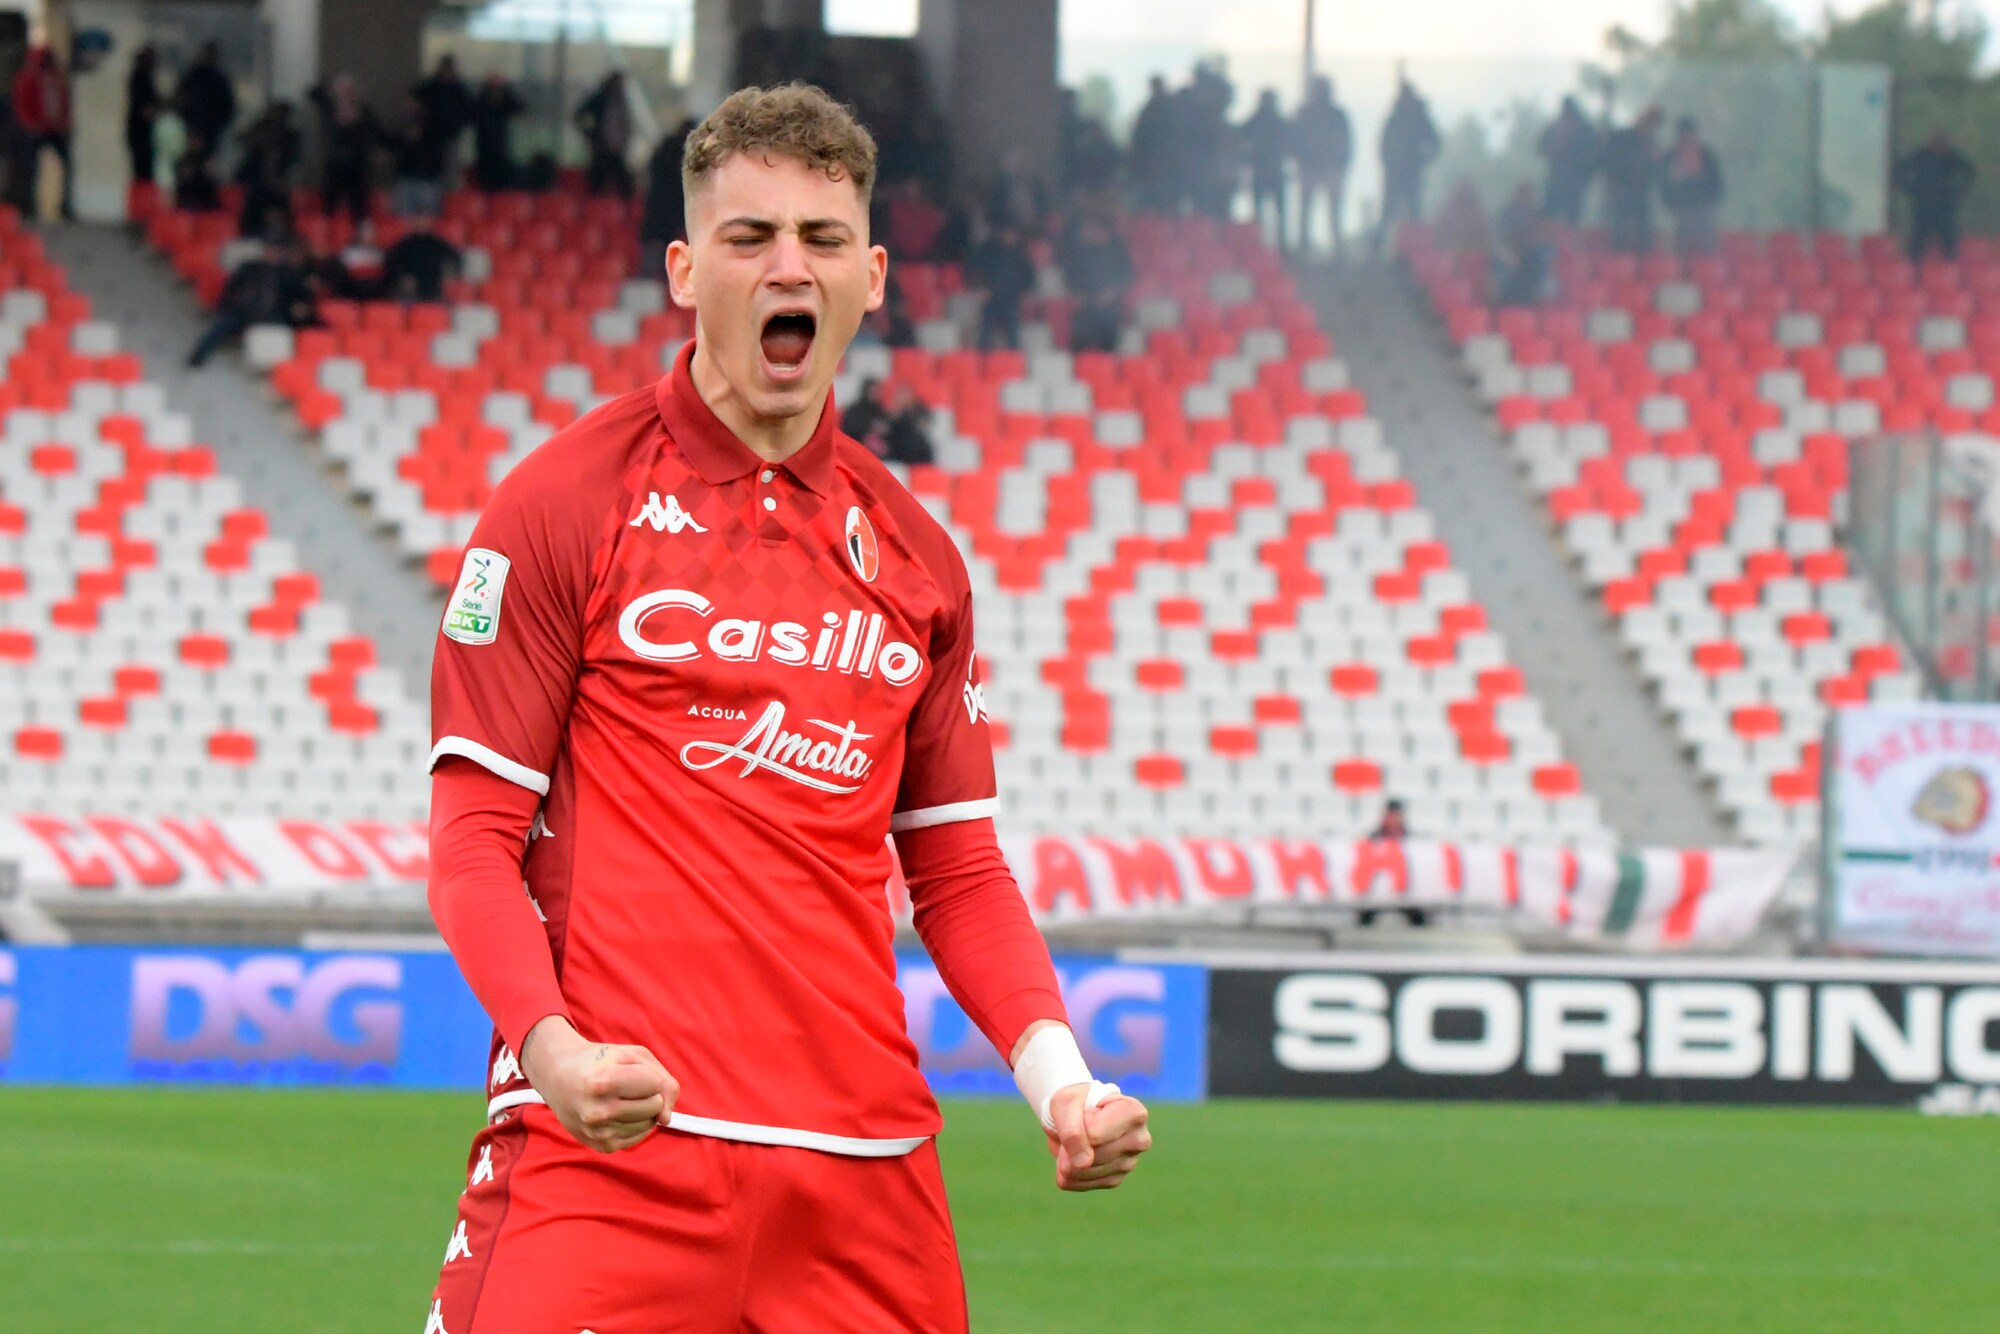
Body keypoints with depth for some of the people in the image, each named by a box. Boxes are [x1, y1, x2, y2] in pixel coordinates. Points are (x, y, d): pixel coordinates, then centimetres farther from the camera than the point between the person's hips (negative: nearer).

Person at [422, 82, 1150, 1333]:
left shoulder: (914, 550, 15)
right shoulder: (565, 502, 2)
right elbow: (474, 837, -1)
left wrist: (1059, 1075, 3)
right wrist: (549, 1042, -18)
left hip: (864, 1164, 4)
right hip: (612, 1142, -4)